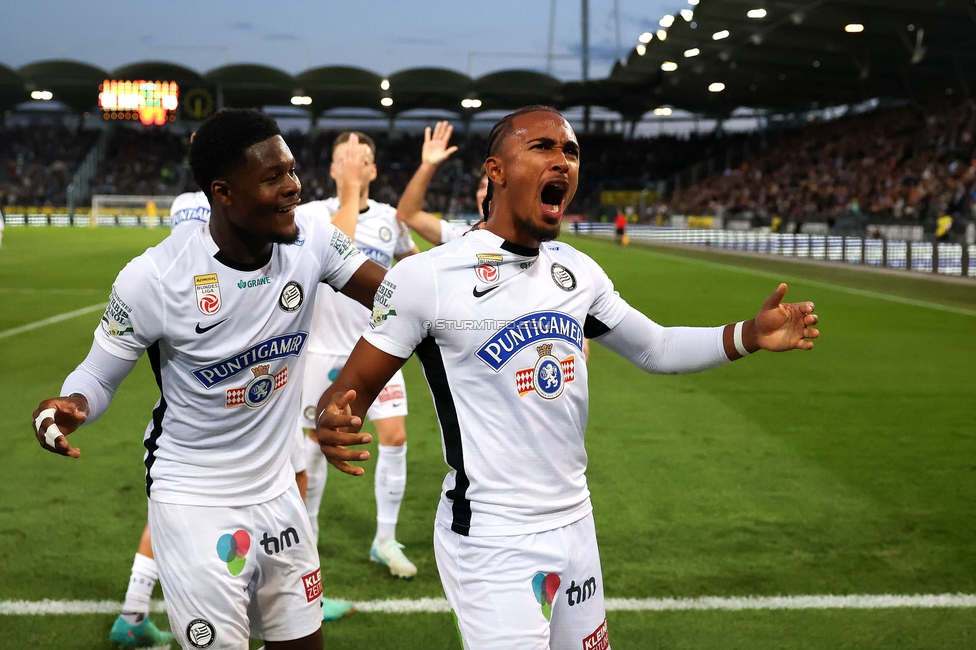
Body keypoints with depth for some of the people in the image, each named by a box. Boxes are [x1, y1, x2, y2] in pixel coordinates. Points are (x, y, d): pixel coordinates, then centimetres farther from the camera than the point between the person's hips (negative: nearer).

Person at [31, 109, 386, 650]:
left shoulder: (310, 242, -9)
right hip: (195, 504, -5)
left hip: (276, 490, 5)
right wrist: (70, 405, -29)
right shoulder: (156, 277, -19)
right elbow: (99, 374, -9)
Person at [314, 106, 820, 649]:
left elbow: (656, 348, 14)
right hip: (489, 541, -6)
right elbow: (353, 388, -11)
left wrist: (750, 335, 0)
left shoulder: (578, 272, 4)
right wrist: (334, 422, -34)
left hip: (575, 524, 7)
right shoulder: (428, 277, -14)